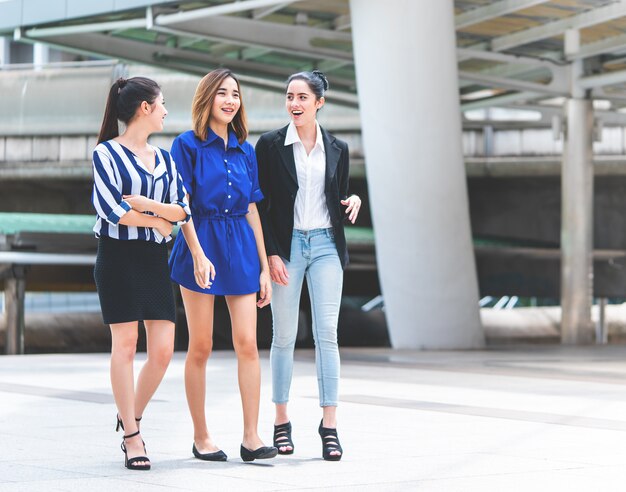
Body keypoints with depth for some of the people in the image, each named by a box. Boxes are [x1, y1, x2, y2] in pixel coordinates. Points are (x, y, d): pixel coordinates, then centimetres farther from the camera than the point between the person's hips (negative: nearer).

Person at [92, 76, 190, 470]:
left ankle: (132, 418, 19)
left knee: (163, 349, -2)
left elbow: (183, 208, 6)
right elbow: (111, 209, -13)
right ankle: (132, 437, 1)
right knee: (125, 344, -5)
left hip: (155, 258, 6)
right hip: (119, 256, -5)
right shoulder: (107, 153, -2)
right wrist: (160, 221, -4)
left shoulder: (164, 158, 16)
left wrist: (142, 204, -10)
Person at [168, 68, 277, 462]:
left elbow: (252, 210, 13)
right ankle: (201, 436, 10)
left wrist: (264, 266, 10)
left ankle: (251, 437, -2)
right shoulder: (188, 145, -1)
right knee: (201, 347, 1)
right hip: (201, 244, -4)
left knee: (247, 344, -4)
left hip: (241, 248, 4)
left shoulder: (245, 150, 12)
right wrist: (198, 254, -18)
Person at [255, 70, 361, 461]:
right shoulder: (271, 145, 0)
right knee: (285, 336, 3)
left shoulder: (337, 149, 9)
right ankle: (282, 423, 11)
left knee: (327, 334, -4)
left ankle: (330, 425, -2)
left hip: (326, 245, 2)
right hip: (286, 245, -2)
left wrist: (353, 203, -6)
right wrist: (271, 254, -8)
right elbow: (260, 204, -1)